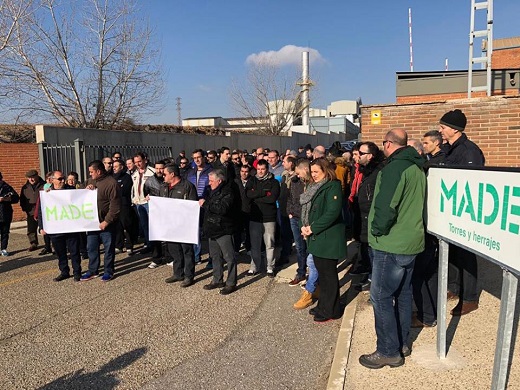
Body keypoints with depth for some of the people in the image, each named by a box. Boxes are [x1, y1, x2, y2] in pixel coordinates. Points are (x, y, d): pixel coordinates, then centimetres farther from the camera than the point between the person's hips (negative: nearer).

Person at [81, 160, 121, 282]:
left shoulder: (111, 183, -15)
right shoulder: (91, 181, 10)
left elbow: (115, 205, -18)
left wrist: (107, 221, -18)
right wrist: (86, 189, -1)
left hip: (106, 223, -7)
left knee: (109, 248, 5)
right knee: (91, 247, 14)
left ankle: (109, 271, 18)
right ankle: (92, 271, 27)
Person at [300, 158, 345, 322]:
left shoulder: (333, 187, -13)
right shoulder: (315, 188, 14)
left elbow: (332, 212, -22)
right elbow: (307, 209, 16)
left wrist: (312, 228, -18)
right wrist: (305, 227, -2)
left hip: (328, 238, -8)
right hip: (316, 237, 8)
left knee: (328, 274, 2)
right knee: (322, 272, 16)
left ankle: (331, 310, 14)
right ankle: (324, 305, 29)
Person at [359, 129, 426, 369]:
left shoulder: (395, 167, -18)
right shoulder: (417, 168, 12)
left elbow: (385, 205, -26)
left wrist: (377, 230, -12)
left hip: (391, 244, -10)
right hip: (411, 241, 10)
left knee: (381, 297, -1)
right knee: (402, 293, 18)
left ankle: (389, 352, 8)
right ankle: (402, 343, 30)